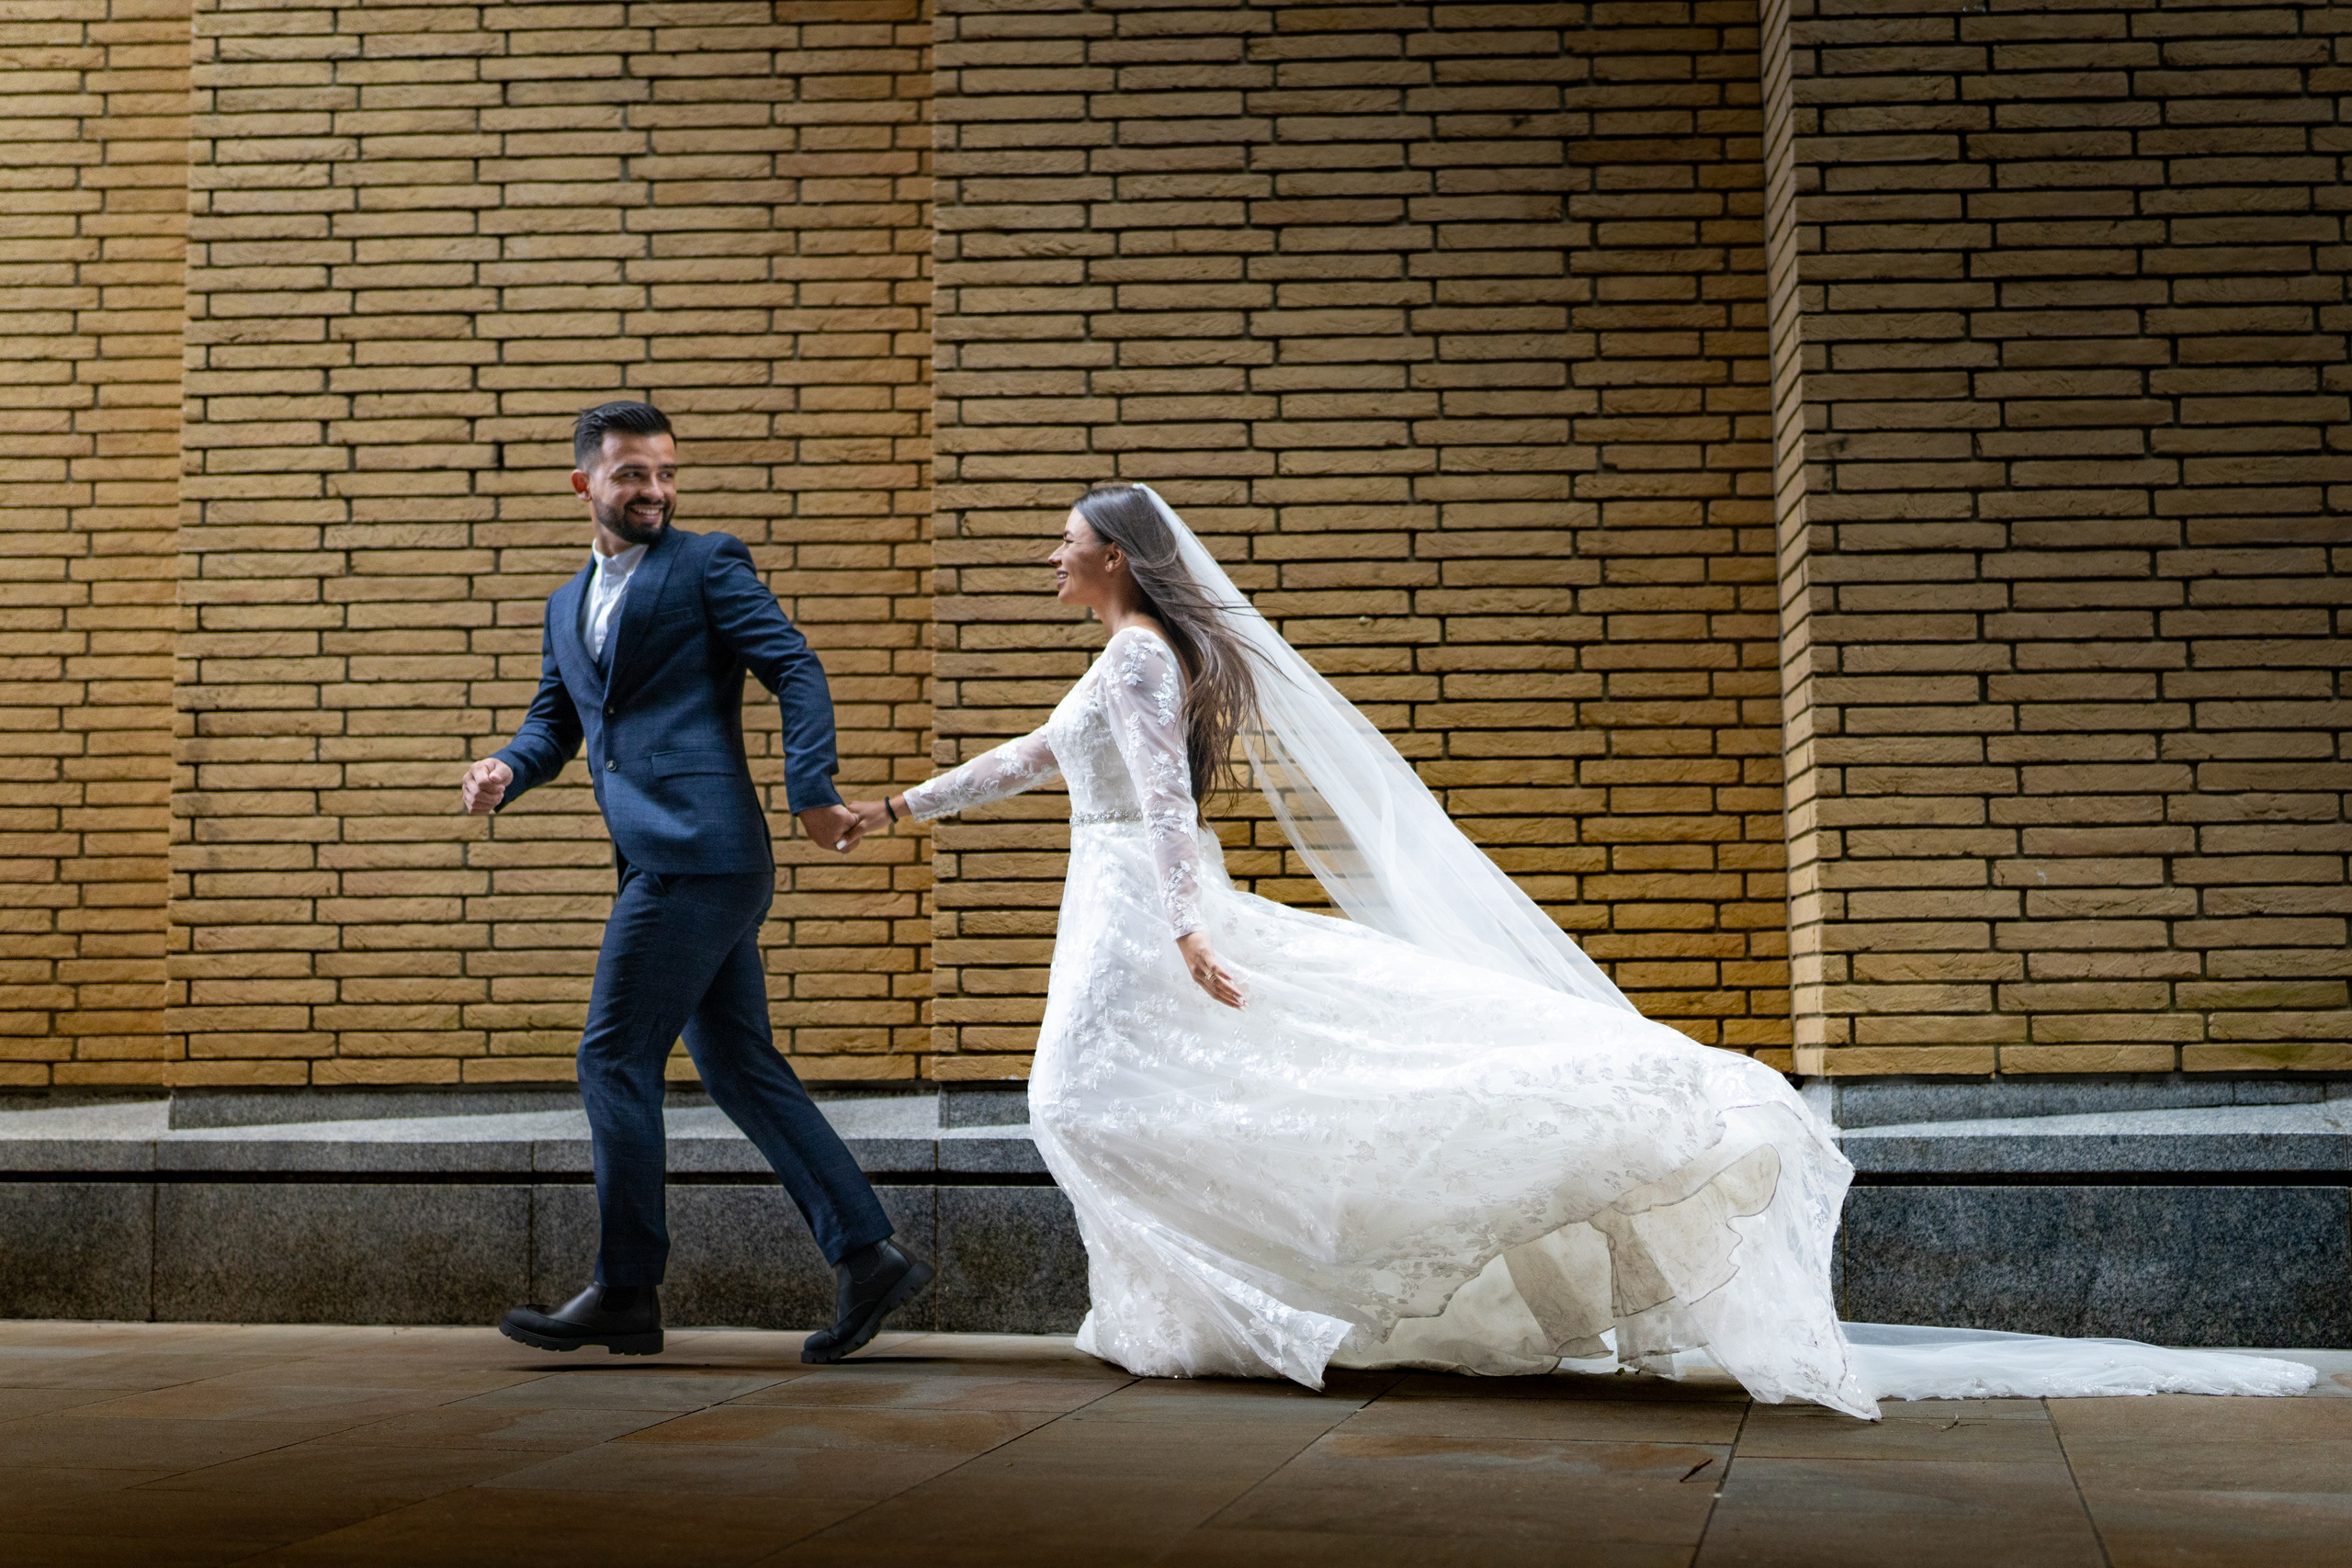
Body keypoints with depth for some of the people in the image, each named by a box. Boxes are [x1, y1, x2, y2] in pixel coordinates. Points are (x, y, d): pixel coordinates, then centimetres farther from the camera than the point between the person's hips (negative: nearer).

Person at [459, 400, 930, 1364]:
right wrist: (505, 770, 1)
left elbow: (797, 672, -7)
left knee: (614, 1059, -6)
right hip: (663, 862, 8)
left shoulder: (707, 564, 1)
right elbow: (554, 724, 24)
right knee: (741, 1070, 9)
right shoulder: (567, 607, 23)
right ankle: (866, 1258, 13)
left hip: (696, 855, -8)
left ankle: (625, 1292, 4)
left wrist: (811, 793, -19)